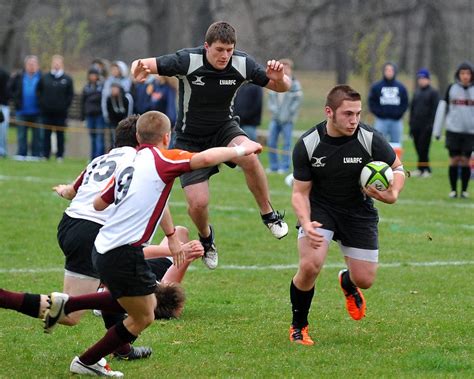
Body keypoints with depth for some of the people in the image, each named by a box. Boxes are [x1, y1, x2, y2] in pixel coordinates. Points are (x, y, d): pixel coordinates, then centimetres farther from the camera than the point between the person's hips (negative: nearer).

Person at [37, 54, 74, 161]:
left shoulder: (67, 79, 2)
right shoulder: (44, 78, 6)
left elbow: (70, 95, 3)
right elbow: (39, 91, 13)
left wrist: (65, 106, -4)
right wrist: (42, 103, 4)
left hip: (60, 112, -1)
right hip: (47, 112, 1)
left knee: (60, 134, 3)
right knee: (46, 134, 3)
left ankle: (60, 156, 8)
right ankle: (45, 155, 7)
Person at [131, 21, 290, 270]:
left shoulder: (242, 64, -16)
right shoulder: (188, 61, -23)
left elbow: (281, 87, -5)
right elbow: (145, 65, -20)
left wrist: (279, 78, -29)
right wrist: (139, 70, -44)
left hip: (224, 128, 1)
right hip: (190, 139, -1)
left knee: (249, 156, -34)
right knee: (198, 203, -12)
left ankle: (268, 213, -11)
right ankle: (206, 236, 26)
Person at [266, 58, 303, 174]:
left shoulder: (295, 85, -3)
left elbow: (297, 101, -5)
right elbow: (271, 98, 12)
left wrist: (288, 115, -9)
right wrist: (273, 110, -3)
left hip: (287, 120, -4)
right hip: (275, 118, 4)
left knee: (286, 142, -2)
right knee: (271, 141, 2)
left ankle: (284, 166, 3)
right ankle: (274, 165, 10)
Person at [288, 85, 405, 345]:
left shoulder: (370, 139, -20)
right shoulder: (307, 145, -19)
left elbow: (398, 169, -4)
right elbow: (300, 192, -10)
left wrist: (392, 195, -25)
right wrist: (306, 224, -29)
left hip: (358, 212, 2)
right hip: (320, 209, -2)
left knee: (365, 280, 2)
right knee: (310, 265, -25)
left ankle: (347, 282, 44)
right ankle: (298, 327, 1)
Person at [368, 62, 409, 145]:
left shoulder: (401, 88, 10)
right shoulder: (376, 87, 5)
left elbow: (405, 104, 9)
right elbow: (372, 103, 2)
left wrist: (398, 113, -7)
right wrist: (379, 113, -12)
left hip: (396, 121, 2)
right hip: (381, 120, -2)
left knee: (396, 144, 3)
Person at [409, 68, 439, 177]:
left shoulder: (433, 93, 0)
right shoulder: (417, 93, 19)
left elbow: (435, 109, -7)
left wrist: (431, 124, -14)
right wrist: (411, 124, 14)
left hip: (426, 126, -6)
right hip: (416, 125, 6)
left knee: (423, 148, -10)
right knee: (418, 148, 5)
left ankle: (424, 169, -6)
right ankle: (422, 169, 10)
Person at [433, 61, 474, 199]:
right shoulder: (452, 88, 4)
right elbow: (442, 109, 7)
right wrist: (437, 130, 4)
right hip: (453, 130, 0)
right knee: (454, 160, 0)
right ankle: (453, 190, 7)